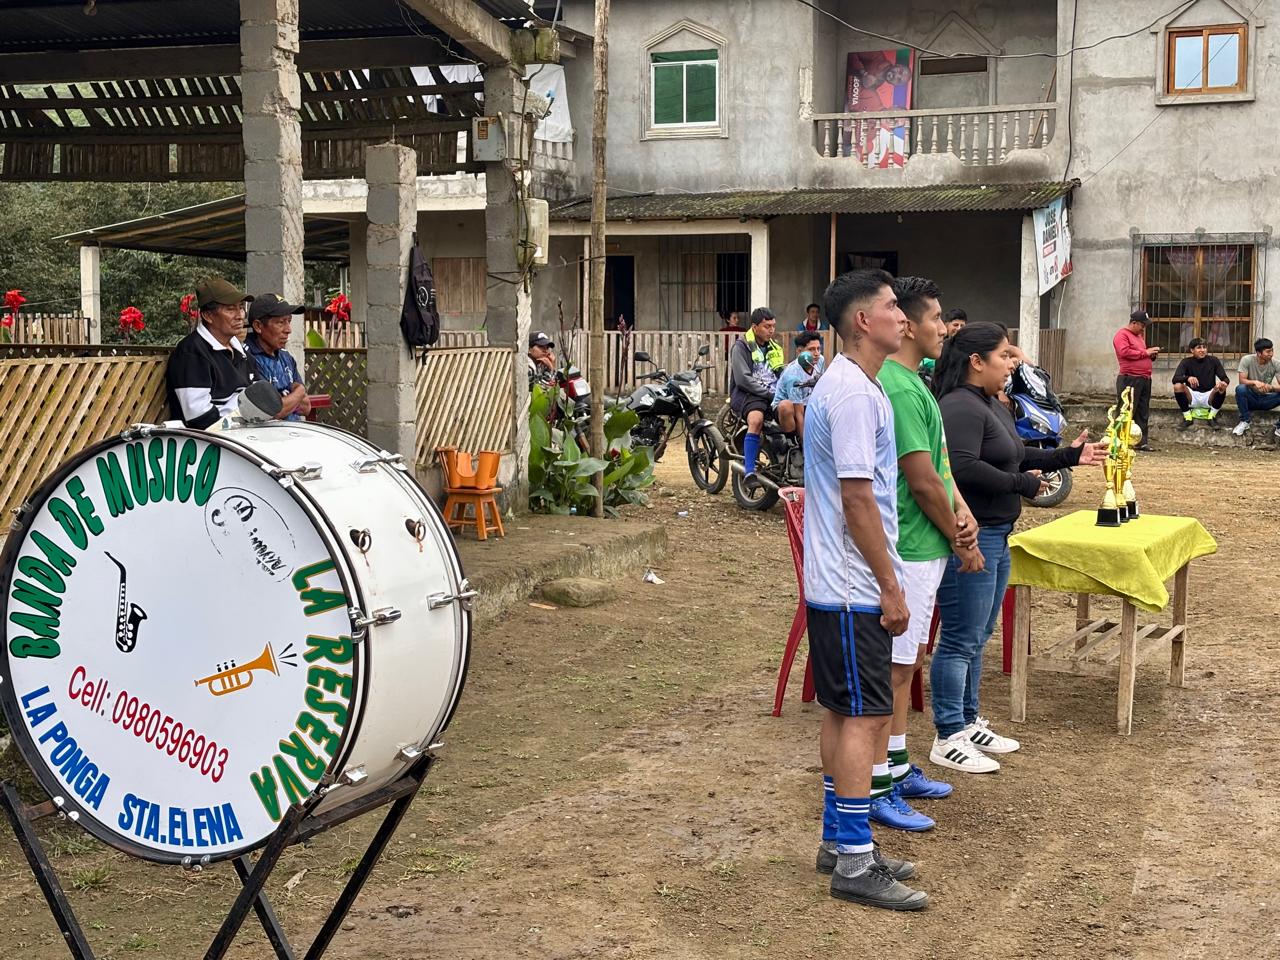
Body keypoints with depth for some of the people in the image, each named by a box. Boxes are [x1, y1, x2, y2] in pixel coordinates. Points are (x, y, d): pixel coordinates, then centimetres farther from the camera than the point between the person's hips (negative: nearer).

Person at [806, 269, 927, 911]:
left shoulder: (847, 385, 15)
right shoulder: (855, 393, -18)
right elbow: (857, 497, -22)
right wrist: (890, 588, -17)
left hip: (839, 585, 10)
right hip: (854, 589, -10)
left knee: (844, 713, 15)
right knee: (865, 717, -6)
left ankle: (838, 840, 24)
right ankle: (855, 863, 0)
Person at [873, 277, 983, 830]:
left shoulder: (911, 381, 13)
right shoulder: (900, 390, -21)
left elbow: (937, 460, 15)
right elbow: (922, 480, -21)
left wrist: (961, 511, -2)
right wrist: (961, 540, -9)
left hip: (925, 546, 10)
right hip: (909, 551, -10)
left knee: (906, 661, 18)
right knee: (893, 667, -3)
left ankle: (898, 768, 29)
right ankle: (877, 790, 4)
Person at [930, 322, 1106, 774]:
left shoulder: (992, 405, 16)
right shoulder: (960, 408, -18)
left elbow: (1017, 457, 25)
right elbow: (963, 468, -28)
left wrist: (1067, 456, 16)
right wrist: (1022, 484, -16)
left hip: (995, 535, 11)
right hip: (968, 537, -11)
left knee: (978, 635, 17)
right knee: (961, 639, -4)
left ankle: (968, 723, 28)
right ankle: (948, 739, 3)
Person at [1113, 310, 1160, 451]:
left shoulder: (1138, 336, 24)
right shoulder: (1122, 334, -5)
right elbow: (1124, 352, -19)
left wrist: (1151, 354, 12)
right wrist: (1145, 352, -14)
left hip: (1144, 380, 9)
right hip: (1130, 379, -9)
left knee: (1143, 413, 8)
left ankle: (1142, 441, 11)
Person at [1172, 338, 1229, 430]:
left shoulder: (1214, 361, -2)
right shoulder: (1186, 362, -5)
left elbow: (1225, 379, -8)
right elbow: (1175, 378, -20)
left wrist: (1224, 383, -35)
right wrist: (1188, 378, -42)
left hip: (1209, 397, 1)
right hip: (1192, 397, -1)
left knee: (1222, 387, -28)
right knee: (1177, 386, -28)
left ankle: (1212, 417, -7)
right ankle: (1187, 417, -11)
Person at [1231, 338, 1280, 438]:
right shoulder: (1247, 360, -16)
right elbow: (1242, 380, -21)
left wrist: (1271, 387, -39)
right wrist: (1254, 382, -42)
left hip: (1266, 399, 2)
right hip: (1250, 398, -1)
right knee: (1240, 389, -34)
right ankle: (1245, 421, -14)